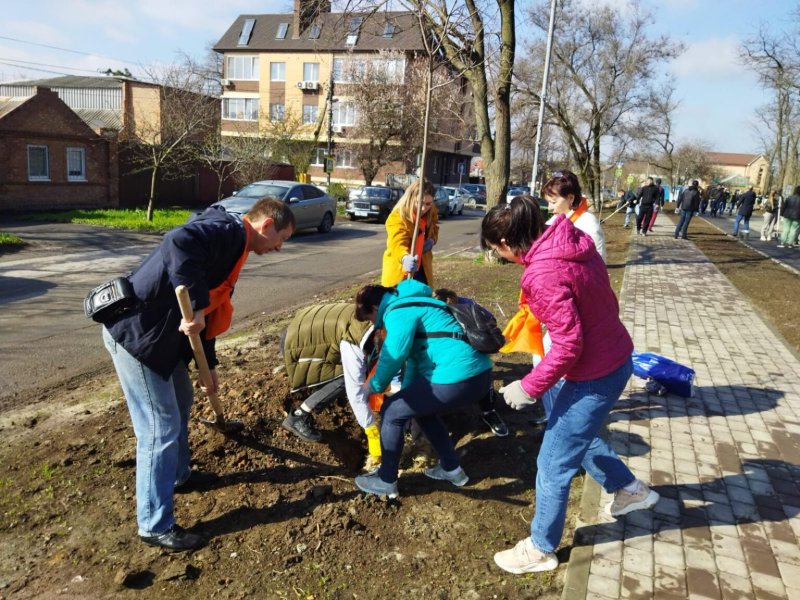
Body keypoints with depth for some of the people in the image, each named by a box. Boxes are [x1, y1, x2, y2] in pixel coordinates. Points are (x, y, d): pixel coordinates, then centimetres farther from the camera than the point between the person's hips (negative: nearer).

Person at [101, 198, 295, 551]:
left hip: (162, 334, 11)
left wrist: (210, 365, 24)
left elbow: (211, 310, 21)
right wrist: (196, 305, -35)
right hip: (136, 332, -11)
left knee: (180, 401, 25)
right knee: (161, 428, -3)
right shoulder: (226, 229, -15)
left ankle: (178, 475, 47)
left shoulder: (232, 245, 16)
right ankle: (155, 526, 12)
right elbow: (179, 242, -38)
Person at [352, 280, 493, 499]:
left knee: (391, 411, 5)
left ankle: (386, 482, 19)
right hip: (479, 374, 10)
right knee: (421, 407, 29)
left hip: (459, 379, -10)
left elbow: (394, 355, -22)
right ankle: (451, 469, 34)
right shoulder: (412, 304, 25)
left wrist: (373, 386, -4)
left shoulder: (399, 311, -7)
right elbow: (415, 352, 33)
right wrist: (407, 393, 38)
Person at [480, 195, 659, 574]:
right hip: (616, 358, 9)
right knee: (574, 433, 30)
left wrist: (529, 388, -15)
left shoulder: (543, 275, -28)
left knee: (553, 463, 7)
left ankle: (541, 549, 27)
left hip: (595, 376, -9)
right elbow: (601, 302, 6)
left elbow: (568, 345, -26)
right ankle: (630, 490, 50)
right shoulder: (574, 241, -2)